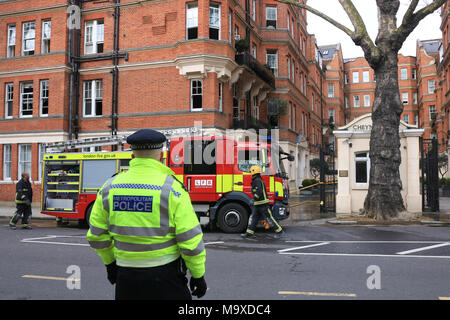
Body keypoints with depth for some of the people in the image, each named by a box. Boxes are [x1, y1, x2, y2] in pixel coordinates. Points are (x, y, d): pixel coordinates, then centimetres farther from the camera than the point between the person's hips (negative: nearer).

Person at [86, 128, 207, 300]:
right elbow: (190, 238, -14)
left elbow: (97, 234, 8)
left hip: (125, 274, 4)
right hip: (164, 274, -4)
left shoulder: (110, 187, -1)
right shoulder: (171, 187, -14)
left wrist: (110, 262, 23)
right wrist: (198, 274, -1)